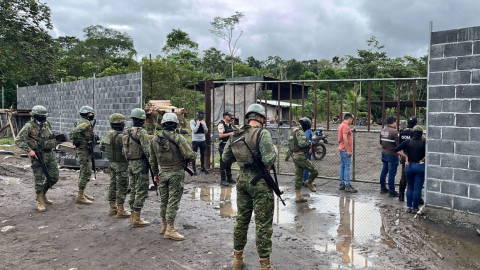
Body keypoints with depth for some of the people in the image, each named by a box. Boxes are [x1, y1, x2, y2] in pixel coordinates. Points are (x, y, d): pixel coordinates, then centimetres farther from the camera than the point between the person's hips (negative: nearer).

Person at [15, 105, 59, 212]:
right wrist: (29, 150, -22)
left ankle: (43, 194, 30)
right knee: (39, 179, -2)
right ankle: (40, 202, 9)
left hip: (50, 154, 7)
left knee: (54, 177, 10)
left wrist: (53, 143, 16)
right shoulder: (29, 126, -10)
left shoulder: (47, 124, 9)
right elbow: (18, 140, -14)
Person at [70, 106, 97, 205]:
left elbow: (72, 133, 21)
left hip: (85, 150, 11)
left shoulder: (82, 122, 15)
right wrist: (77, 142, -20)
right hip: (84, 150, -11)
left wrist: (76, 143, 15)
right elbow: (75, 131, -32)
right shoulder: (86, 123, -16)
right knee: (86, 173, -8)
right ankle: (80, 197, -5)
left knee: (84, 172, 17)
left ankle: (82, 193, 27)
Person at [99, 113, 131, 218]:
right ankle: (120, 210, 3)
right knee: (122, 186, -1)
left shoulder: (107, 135, 6)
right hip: (121, 164, -9)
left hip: (111, 162, 9)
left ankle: (112, 207, 25)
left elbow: (101, 147, 18)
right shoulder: (120, 136, -22)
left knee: (113, 184, 16)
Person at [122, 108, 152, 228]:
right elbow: (147, 150, -21)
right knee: (141, 191, -2)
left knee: (133, 190, 15)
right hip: (141, 164, -8)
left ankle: (133, 216, 23)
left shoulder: (126, 132, 10)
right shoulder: (142, 132, -16)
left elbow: (124, 150, 15)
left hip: (130, 164, 8)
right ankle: (136, 219, 0)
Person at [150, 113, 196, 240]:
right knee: (173, 201, -2)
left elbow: (152, 159, 11)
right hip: (176, 173, -5)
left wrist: (155, 174, 21)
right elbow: (190, 155, -20)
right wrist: (185, 160, 3)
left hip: (163, 173, 5)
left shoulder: (155, 139, 3)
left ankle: (164, 225, 27)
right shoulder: (178, 138, -14)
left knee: (164, 200, 16)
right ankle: (170, 229, 0)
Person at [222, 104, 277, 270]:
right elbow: (269, 160, -22)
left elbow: (225, 158, 12)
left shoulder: (235, 136, 4)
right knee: (263, 225, 3)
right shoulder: (262, 134, -15)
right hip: (260, 183, -6)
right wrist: (274, 150, -3)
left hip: (242, 181, 6)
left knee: (241, 219, 18)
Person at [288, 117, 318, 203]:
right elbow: (302, 143, -27)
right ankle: (309, 182, 23)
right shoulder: (300, 132, -14)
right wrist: (309, 142, -9)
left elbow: (289, 144, 20)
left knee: (298, 176, 12)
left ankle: (298, 196, 14)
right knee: (314, 171, 0)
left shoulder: (293, 131, 16)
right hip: (300, 156, -10)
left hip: (294, 155, 10)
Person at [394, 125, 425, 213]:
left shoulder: (407, 142, -1)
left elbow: (396, 150, -5)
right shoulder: (424, 142, -7)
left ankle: (409, 207, 18)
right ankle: (415, 208, 11)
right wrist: (423, 159, -8)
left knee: (410, 187, 16)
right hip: (420, 166, -2)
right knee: (417, 188, 5)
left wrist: (405, 156, -1)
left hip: (409, 166, 2)